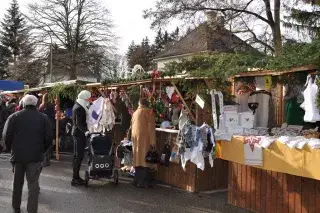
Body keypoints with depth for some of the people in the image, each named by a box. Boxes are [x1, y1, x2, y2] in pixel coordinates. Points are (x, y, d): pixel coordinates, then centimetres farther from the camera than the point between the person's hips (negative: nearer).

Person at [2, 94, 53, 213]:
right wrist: (42, 149, 11)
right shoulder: (43, 118, 1)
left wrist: (10, 149, 11)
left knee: (17, 183, 17)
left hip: (18, 154, 1)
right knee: (33, 183, 1)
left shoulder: (14, 117, -1)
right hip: (35, 155, -1)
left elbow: (6, 135, -4)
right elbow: (49, 137, -3)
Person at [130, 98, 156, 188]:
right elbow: (151, 128, -11)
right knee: (145, 159, -3)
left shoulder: (135, 113, 13)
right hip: (145, 138, -6)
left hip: (135, 138, 6)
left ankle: (137, 181, 18)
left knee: (138, 159, 13)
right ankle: (143, 182, -3)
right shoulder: (149, 112, -5)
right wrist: (153, 141, -11)